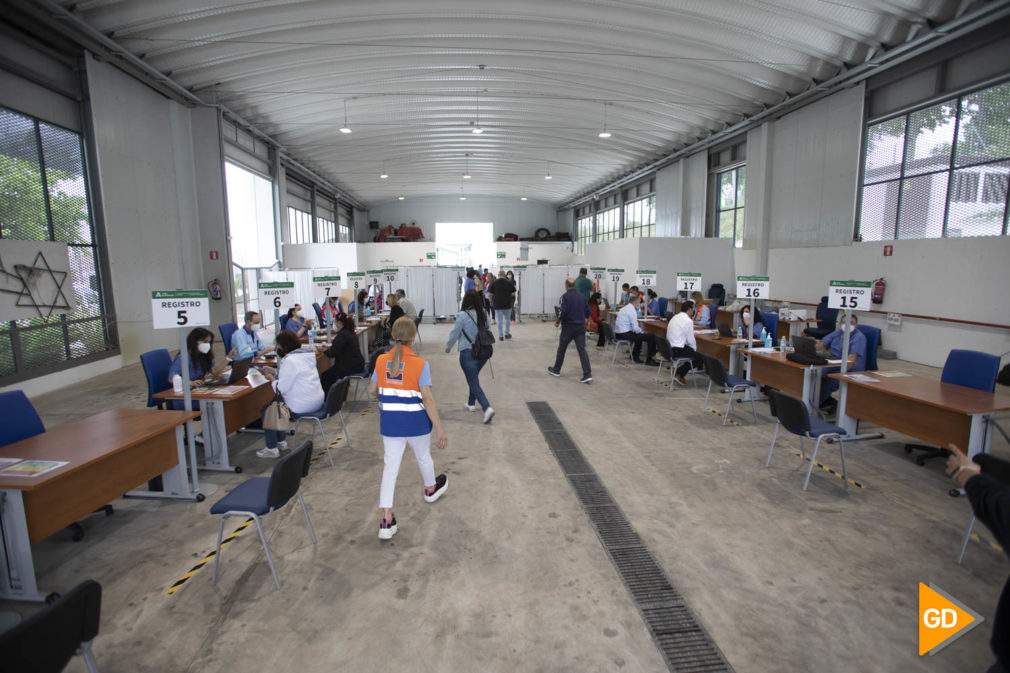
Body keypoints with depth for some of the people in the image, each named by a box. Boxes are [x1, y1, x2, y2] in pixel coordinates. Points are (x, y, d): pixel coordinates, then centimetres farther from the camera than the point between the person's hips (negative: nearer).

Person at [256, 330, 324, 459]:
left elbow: (281, 389, -17)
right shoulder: (307, 355, 7)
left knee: (267, 410, 9)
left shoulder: (290, 361, -20)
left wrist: (272, 379, 0)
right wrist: (275, 373, 13)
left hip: (303, 407, -9)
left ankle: (272, 449, 16)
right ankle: (281, 441, 35)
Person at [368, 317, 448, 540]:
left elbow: (372, 389, 7)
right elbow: (428, 399, -19)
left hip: (389, 420, 3)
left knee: (390, 466, 8)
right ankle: (431, 489, 51)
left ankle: (385, 520, 7)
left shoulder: (381, 361, -5)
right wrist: (439, 429, -14)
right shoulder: (420, 364, -17)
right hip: (416, 421, -2)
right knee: (423, 456, 23)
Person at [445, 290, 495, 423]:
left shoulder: (463, 315, -14)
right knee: (473, 378, 27)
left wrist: (448, 347, 10)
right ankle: (471, 403, 39)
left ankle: (487, 408, -17)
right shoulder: (483, 314, 1)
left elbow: (454, 333, -8)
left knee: (474, 383, -2)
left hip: (468, 353, -6)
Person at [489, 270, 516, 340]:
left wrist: (491, 301, 12)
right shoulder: (509, 282, -3)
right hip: (507, 304, 0)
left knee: (499, 320, 5)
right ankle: (507, 334, 21)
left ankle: (500, 335, 6)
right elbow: (513, 293, -2)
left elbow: (490, 294, -3)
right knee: (507, 319, 16)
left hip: (497, 304, 0)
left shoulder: (494, 283, -3)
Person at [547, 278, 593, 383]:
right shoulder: (581, 296, 8)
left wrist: (557, 322, -2)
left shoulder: (565, 296, -9)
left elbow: (563, 311, -17)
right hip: (581, 326, 4)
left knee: (561, 348, 12)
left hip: (569, 326, -4)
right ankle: (587, 374, -11)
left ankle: (556, 370, 26)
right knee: (582, 349, -1)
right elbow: (587, 312, 9)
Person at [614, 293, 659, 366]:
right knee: (652, 337, -9)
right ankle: (649, 359, 3)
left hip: (618, 334, 10)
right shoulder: (632, 310, -14)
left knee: (639, 334, 35)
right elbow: (635, 328, -18)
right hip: (625, 335, -10)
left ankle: (635, 355, 41)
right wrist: (642, 332, 0)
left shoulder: (623, 309, 15)